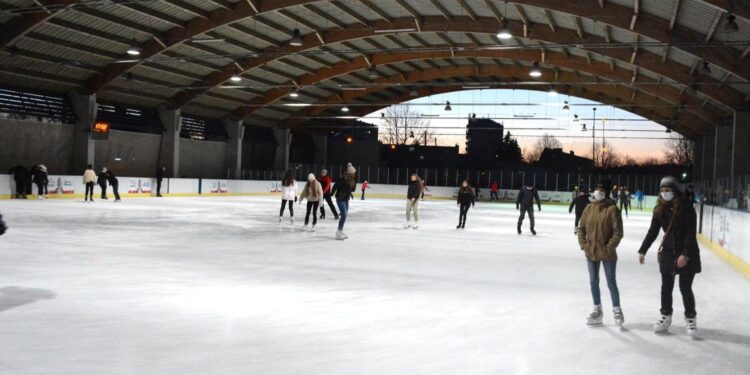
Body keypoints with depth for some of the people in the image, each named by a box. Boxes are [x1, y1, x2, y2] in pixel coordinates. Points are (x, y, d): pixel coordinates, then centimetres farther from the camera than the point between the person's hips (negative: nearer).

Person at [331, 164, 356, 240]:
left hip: (346, 199, 9)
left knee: (345, 215, 14)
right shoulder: (343, 178, -20)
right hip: (340, 199, -9)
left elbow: (352, 189, 9)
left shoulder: (352, 179, 5)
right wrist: (332, 193, -19)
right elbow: (336, 186, -20)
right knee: (344, 215, -13)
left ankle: (341, 231, 25)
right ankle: (338, 232, -6)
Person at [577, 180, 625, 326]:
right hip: (591, 252, 5)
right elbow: (581, 228, 9)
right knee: (593, 281, 14)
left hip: (607, 253, -5)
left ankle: (617, 311, 19)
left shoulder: (612, 209, -12)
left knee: (611, 282, 3)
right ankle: (597, 311, 29)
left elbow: (618, 232, -13)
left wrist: (610, 247, -16)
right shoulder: (589, 208, 3)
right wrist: (583, 244, -1)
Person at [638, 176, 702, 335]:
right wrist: (643, 250, 2)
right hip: (667, 252, 4)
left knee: (685, 287, 1)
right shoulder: (660, 209, -1)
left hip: (687, 255, -4)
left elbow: (691, 233, -18)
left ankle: (690, 318, 20)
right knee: (666, 287, 10)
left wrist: (685, 254, -24)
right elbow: (653, 231, 4)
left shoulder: (686, 207, -15)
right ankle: (665, 316, 25)